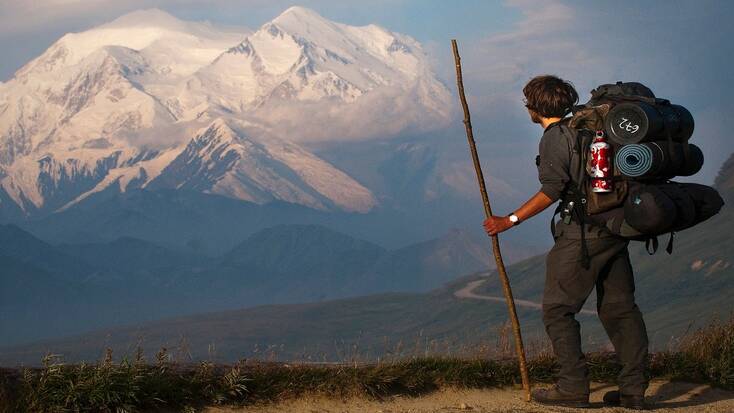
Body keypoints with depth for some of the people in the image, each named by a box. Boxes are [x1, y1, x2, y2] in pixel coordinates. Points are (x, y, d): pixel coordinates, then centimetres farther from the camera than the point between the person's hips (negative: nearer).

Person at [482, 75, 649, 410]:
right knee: (619, 307, 10)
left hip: (581, 233, -8)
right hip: (614, 230, 8)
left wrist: (510, 220, -14)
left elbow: (551, 190, -18)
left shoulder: (554, 137, -9)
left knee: (557, 308, 0)